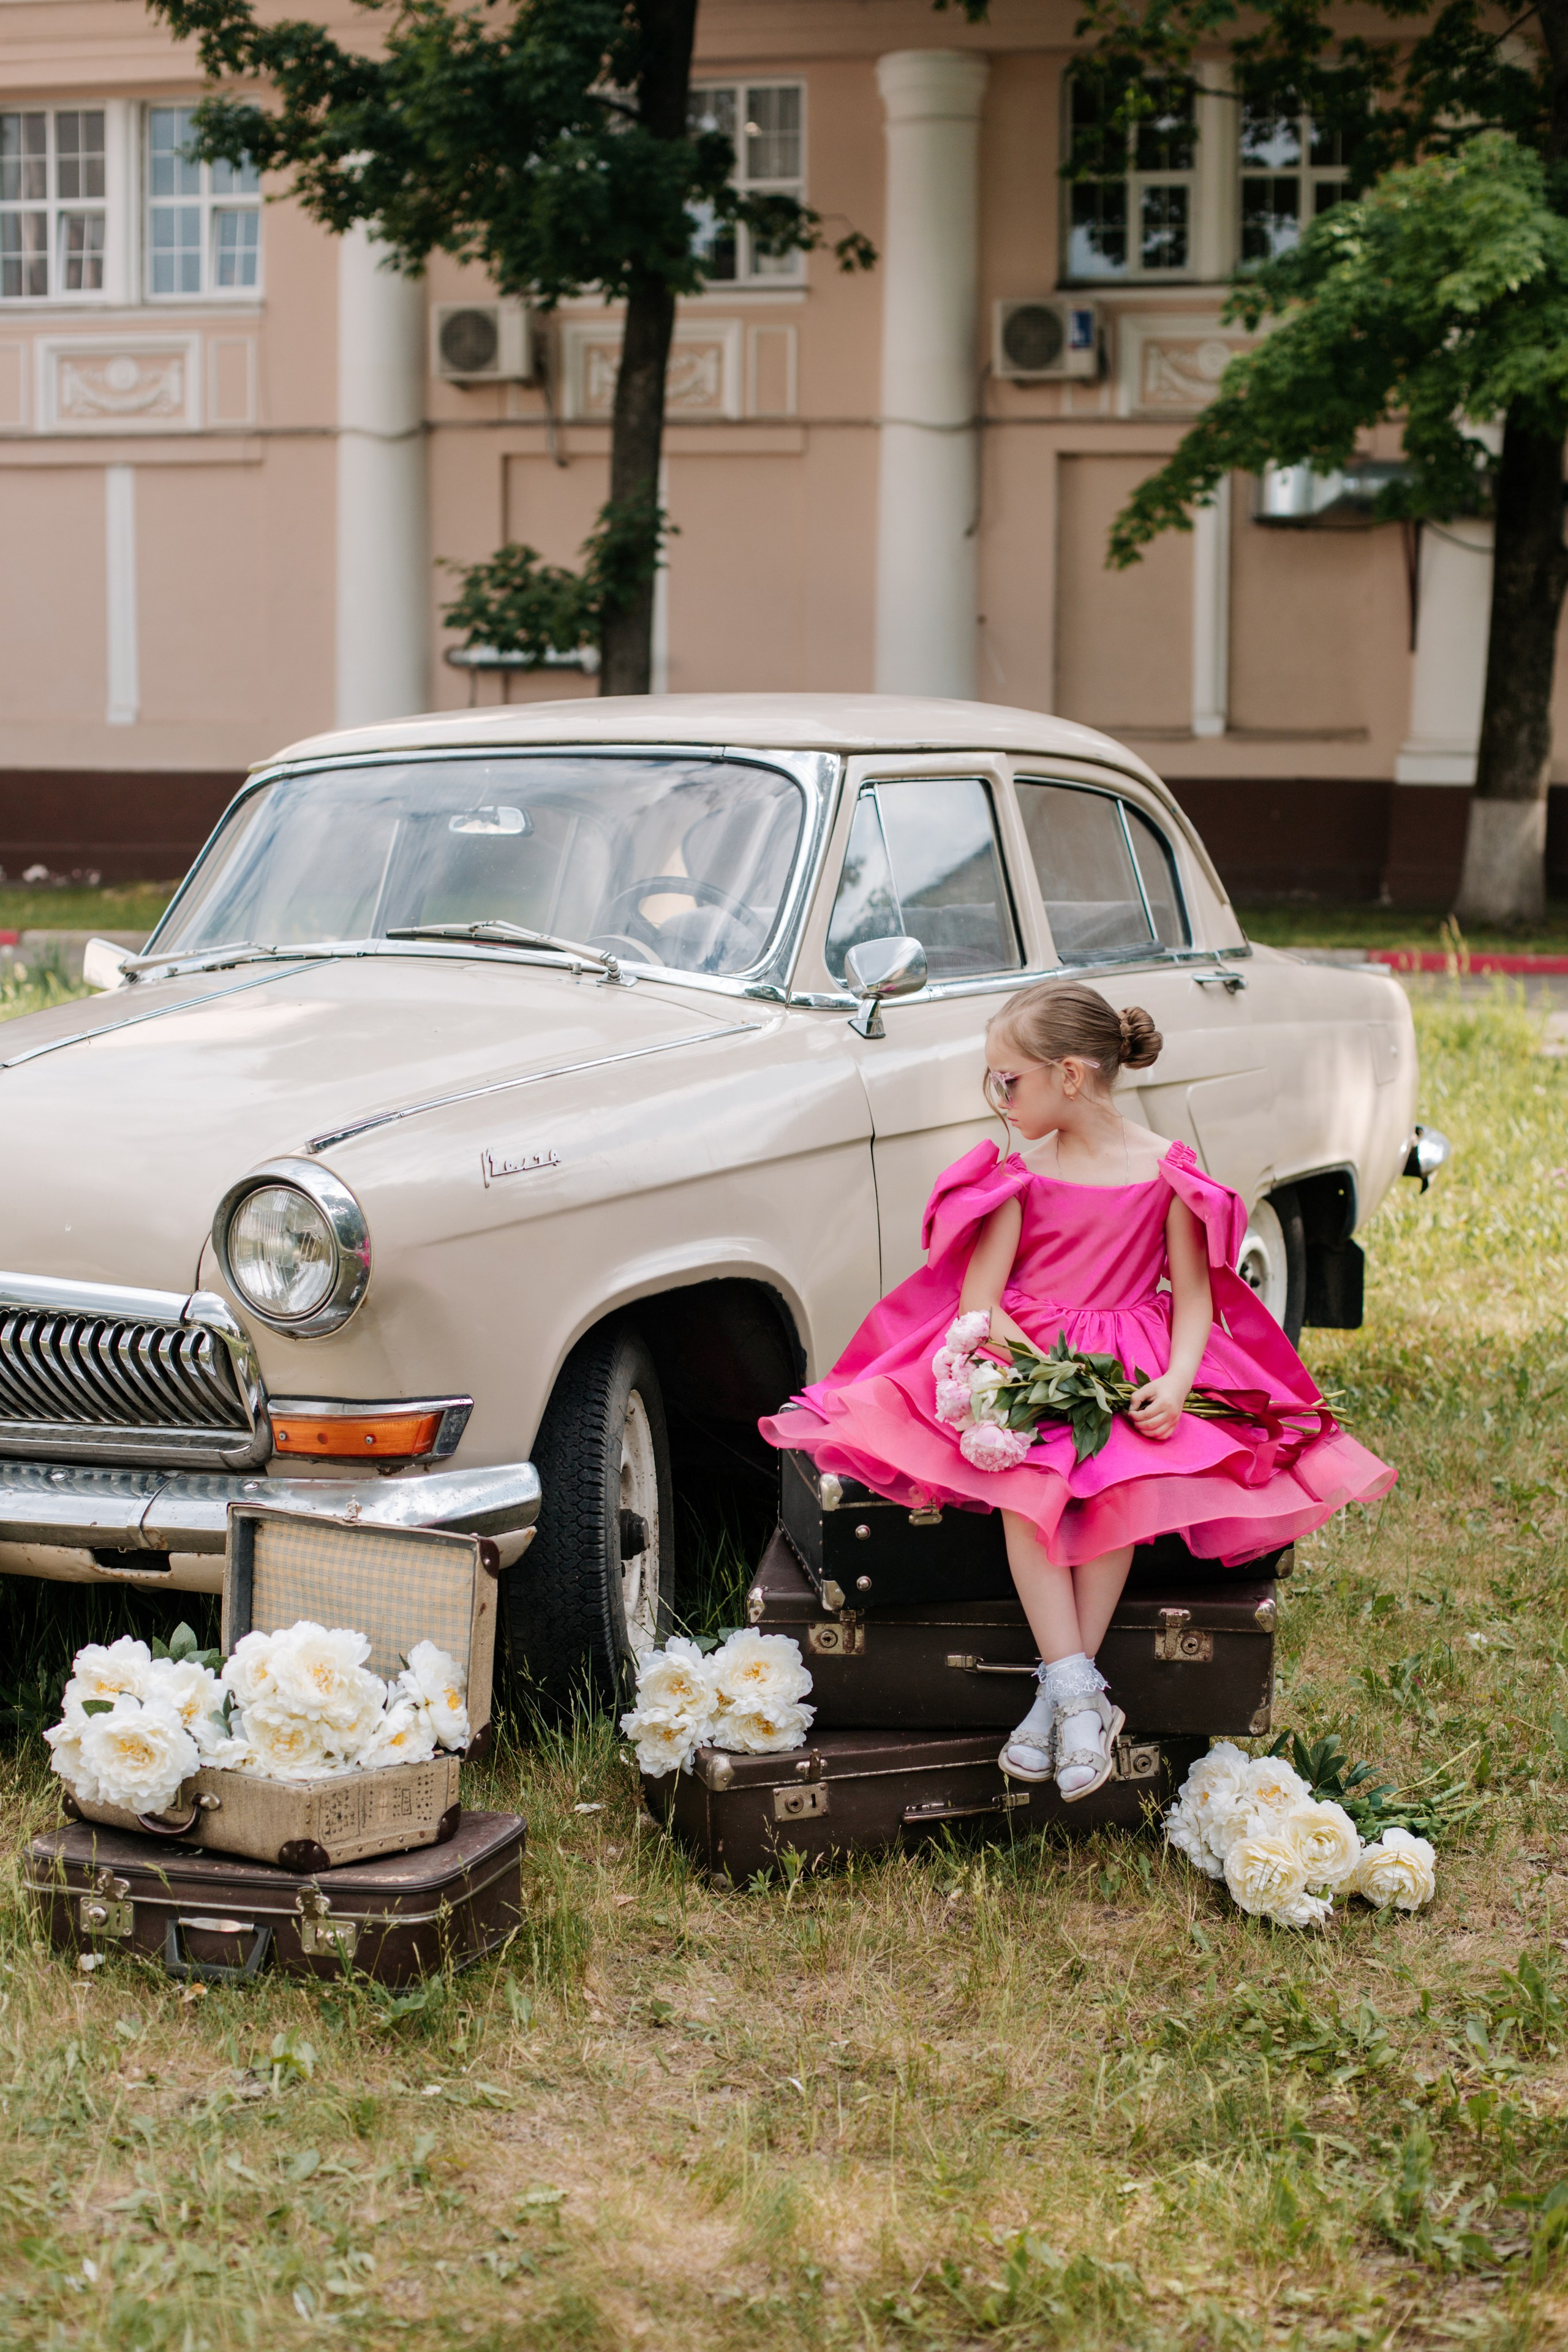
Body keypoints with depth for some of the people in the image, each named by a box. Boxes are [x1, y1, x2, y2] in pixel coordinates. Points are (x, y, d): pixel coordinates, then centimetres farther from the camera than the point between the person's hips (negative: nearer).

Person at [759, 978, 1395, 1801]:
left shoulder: (1166, 1172, 0)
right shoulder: (1018, 1170, 3)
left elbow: (1194, 1297, 0)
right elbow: (978, 1297, -2)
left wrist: (1176, 1380, -19)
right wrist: (1009, 1348, -22)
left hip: (1133, 1366, -1)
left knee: (1130, 1484, -30)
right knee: (1024, 1481, -30)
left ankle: (1061, 1692, -23)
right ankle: (1080, 1692, -30)